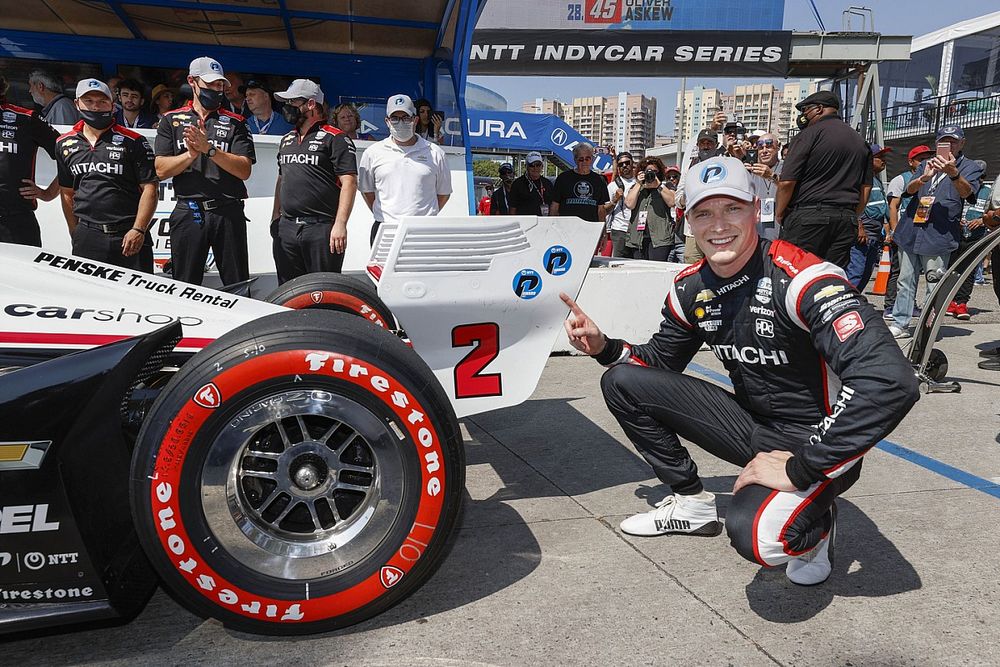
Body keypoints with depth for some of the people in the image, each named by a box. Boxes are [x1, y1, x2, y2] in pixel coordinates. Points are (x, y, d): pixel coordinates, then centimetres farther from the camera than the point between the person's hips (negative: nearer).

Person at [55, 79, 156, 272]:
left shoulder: (133, 142, -1)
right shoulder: (65, 144, 13)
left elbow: (149, 188, -4)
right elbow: (67, 193, 18)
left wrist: (138, 230, -12)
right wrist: (75, 234, 12)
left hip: (129, 236, -3)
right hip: (86, 238, 3)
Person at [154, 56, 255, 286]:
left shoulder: (234, 122, 10)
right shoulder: (172, 120, 12)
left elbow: (244, 170, -3)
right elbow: (161, 170, 2)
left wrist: (209, 149, -14)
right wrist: (191, 154, -14)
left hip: (228, 213, 0)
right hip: (188, 213, 1)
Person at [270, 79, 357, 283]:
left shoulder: (335, 138, -4)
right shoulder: (286, 140, 20)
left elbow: (349, 182, -11)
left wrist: (340, 224, -18)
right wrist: (276, 216, 19)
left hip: (322, 228, -7)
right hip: (286, 228, 7)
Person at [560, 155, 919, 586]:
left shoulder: (799, 277, -26)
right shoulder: (691, 288, -2)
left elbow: (892, 383, -35)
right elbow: (662, 360, 14)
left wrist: (801, 470, -31)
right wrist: (604, 347, -7)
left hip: (816, 440, -6)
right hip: (751, 425, 7)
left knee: (755, 533, -37)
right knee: (623, 381, -3)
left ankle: (814, 522, 2)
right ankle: (692, 502, 13)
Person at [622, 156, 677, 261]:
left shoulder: (666, 186, 13)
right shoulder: (635, 187, 19)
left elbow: (671, 202, -7)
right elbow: (629, 204, 1)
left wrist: (658, 184, -7)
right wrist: (639, 184, 2)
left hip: (660, 237, -3)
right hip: (638, 237, 3)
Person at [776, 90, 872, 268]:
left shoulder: (810, 134, -3)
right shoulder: (860, 141, 19)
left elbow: (787, 182, -10)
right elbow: (865, 191, 17)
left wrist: (779, 215, 2)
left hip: (808, 216, -7)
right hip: (846, 221, 7)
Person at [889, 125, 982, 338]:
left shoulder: (970, 167, 6)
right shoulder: (927, 164, 18)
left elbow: (966, 192, -14)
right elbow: (910, 189, 2)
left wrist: (953, 173, -35)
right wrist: (924, 178, -22)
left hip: (938, 235, -4)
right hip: (910, 230, 4)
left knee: (934, 287, -5)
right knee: (905, 281, 8)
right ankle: (900, 324, 13)